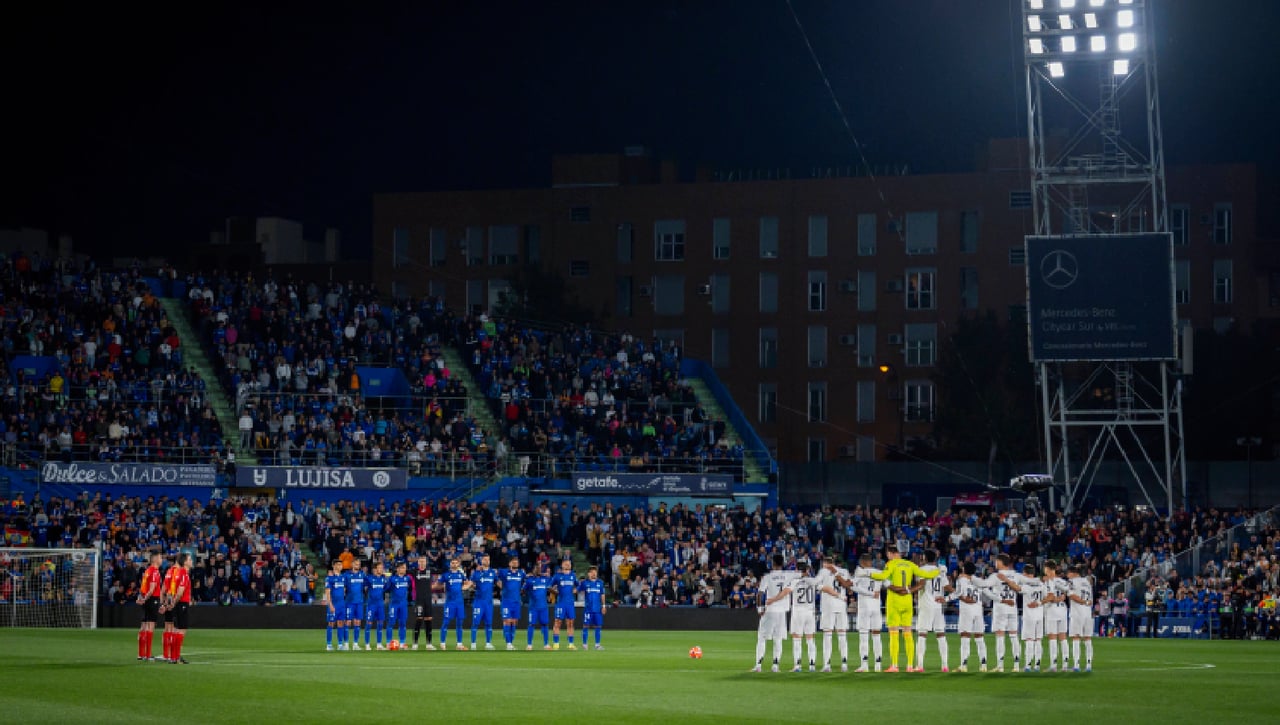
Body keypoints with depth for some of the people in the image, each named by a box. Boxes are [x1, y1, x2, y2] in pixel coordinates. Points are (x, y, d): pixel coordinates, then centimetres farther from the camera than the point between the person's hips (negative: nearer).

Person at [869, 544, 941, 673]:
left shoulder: (892, 564, -7)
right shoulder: (910, 564, 7)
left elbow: (883, 576, -25)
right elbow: (925, 575, 8)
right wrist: (939, 571, 24)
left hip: (894, 601, -5)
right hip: (907, 601, 5)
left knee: (893, 633, -4)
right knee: (907, 634, 9)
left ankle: (894, 665, -9)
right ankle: (910, 665, 8)